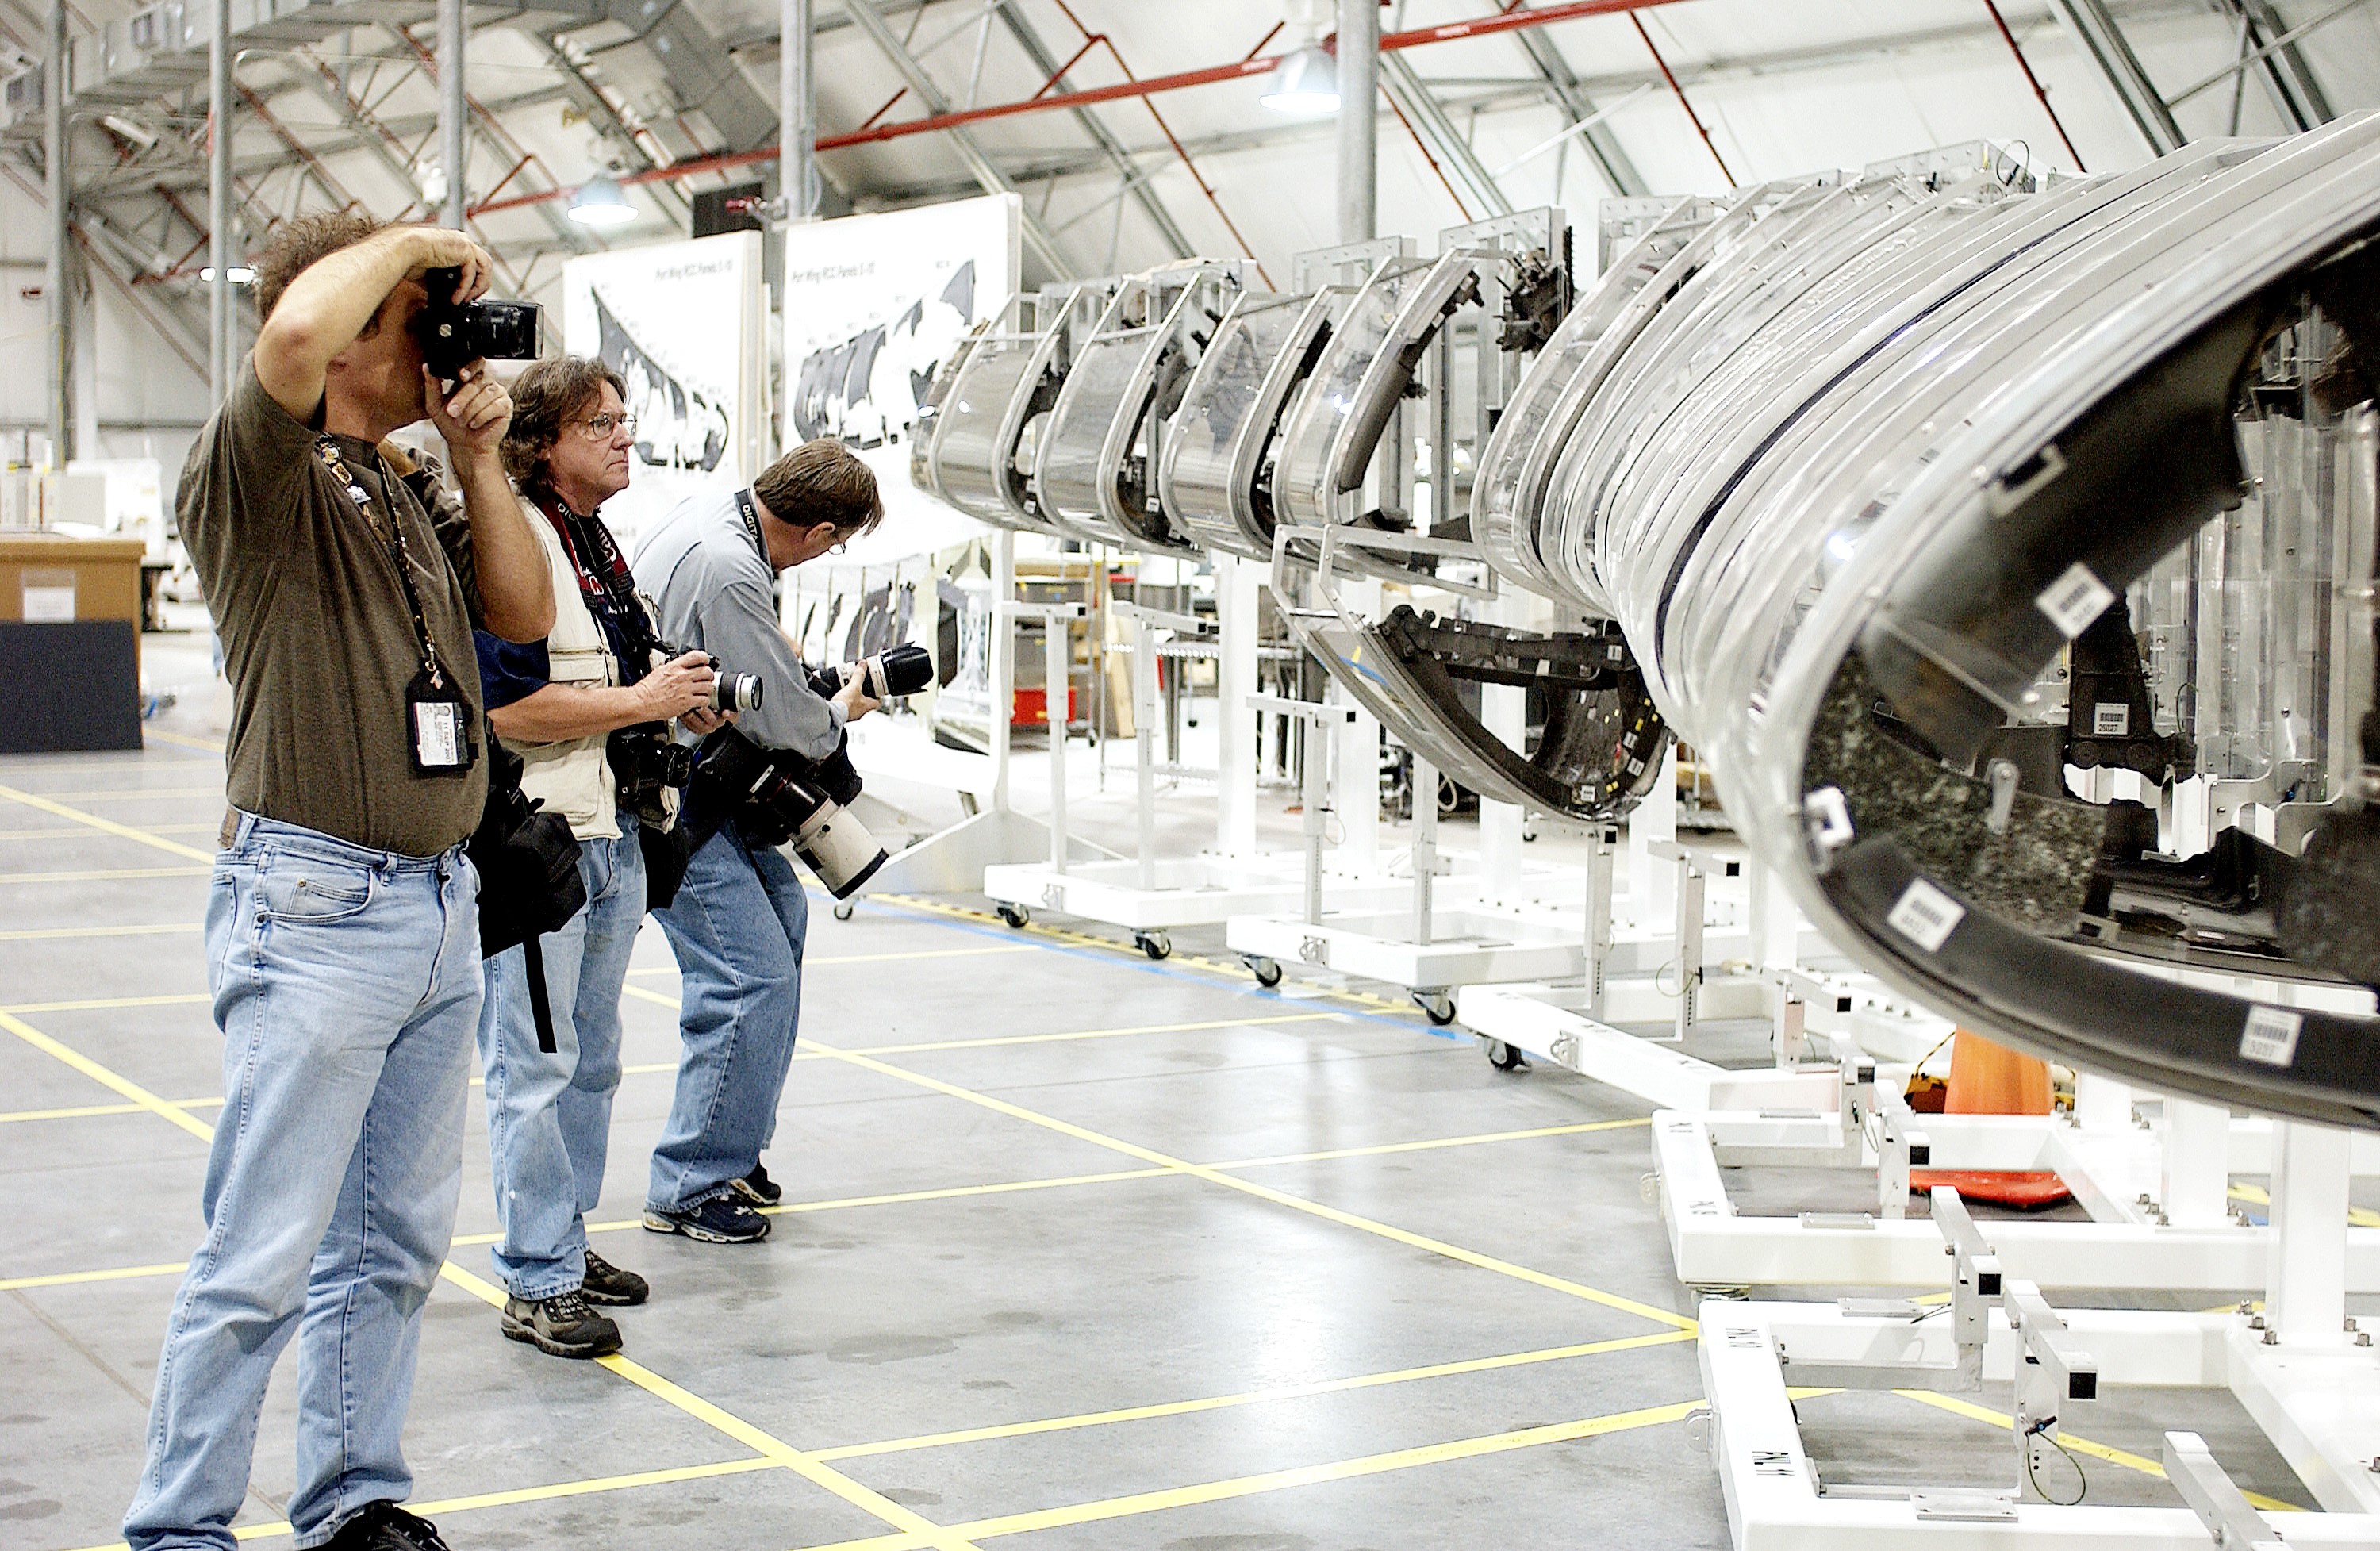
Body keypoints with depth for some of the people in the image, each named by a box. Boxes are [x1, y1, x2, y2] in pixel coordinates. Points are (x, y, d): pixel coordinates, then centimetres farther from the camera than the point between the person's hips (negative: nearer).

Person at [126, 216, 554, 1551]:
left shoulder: (409, 491, 16)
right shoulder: (263, 479, -9)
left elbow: (525, 614, 16)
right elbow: (295, 334, -29)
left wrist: (479, 458, 9)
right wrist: (412, 243, -12)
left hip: (444, 904, 8)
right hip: (317, 905, -8)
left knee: (396, 1243, 13)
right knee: (262, 1260, -5)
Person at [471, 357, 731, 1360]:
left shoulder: (603, 544, 16)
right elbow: (504, 706, -22)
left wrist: (682, 702, 9)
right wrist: (640, 702, -18)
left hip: (612, 834, 10)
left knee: (593, 1056, 16)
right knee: (535, 1062, -3)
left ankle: (565, 1241, 28)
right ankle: (537, 1283, 4)